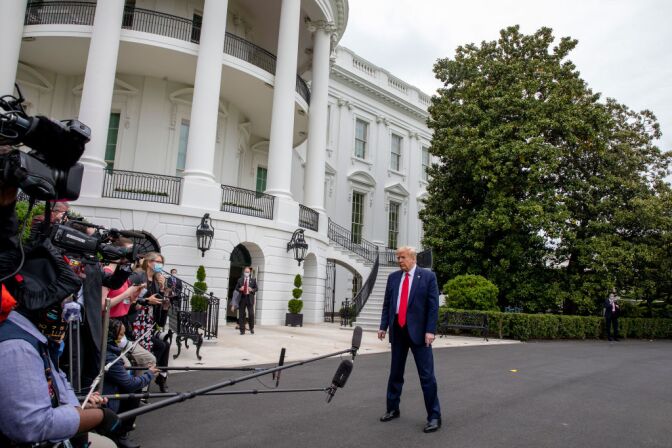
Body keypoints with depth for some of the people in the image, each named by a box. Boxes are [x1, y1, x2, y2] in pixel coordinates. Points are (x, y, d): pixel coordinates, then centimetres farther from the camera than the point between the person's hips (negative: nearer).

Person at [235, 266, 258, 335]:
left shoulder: (253, 280, 8)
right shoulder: (240, 280, 11)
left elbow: (256, 288, 8)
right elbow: (236, 288, 12)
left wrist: (252, 290, -11)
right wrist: (240, 289, -8)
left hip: (249, 298, -1)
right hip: (242, 298, 1)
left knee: (251, 314, -6)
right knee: (241, 315, 3)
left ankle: (251, 328, 13)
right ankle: (242, 330, 12)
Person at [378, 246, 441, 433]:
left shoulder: (428, 276, -4)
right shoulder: (393, 277, 8)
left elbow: (433, 305, -7)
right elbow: (387, 304, 11)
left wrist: (430, 330, -14)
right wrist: (383, 326, 5)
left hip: (418, 331, -4)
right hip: (397, 330, 5)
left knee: (426, 375, -2)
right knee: (395, 372, 14)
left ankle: (434, 416, 10)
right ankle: (393, 409, 29)